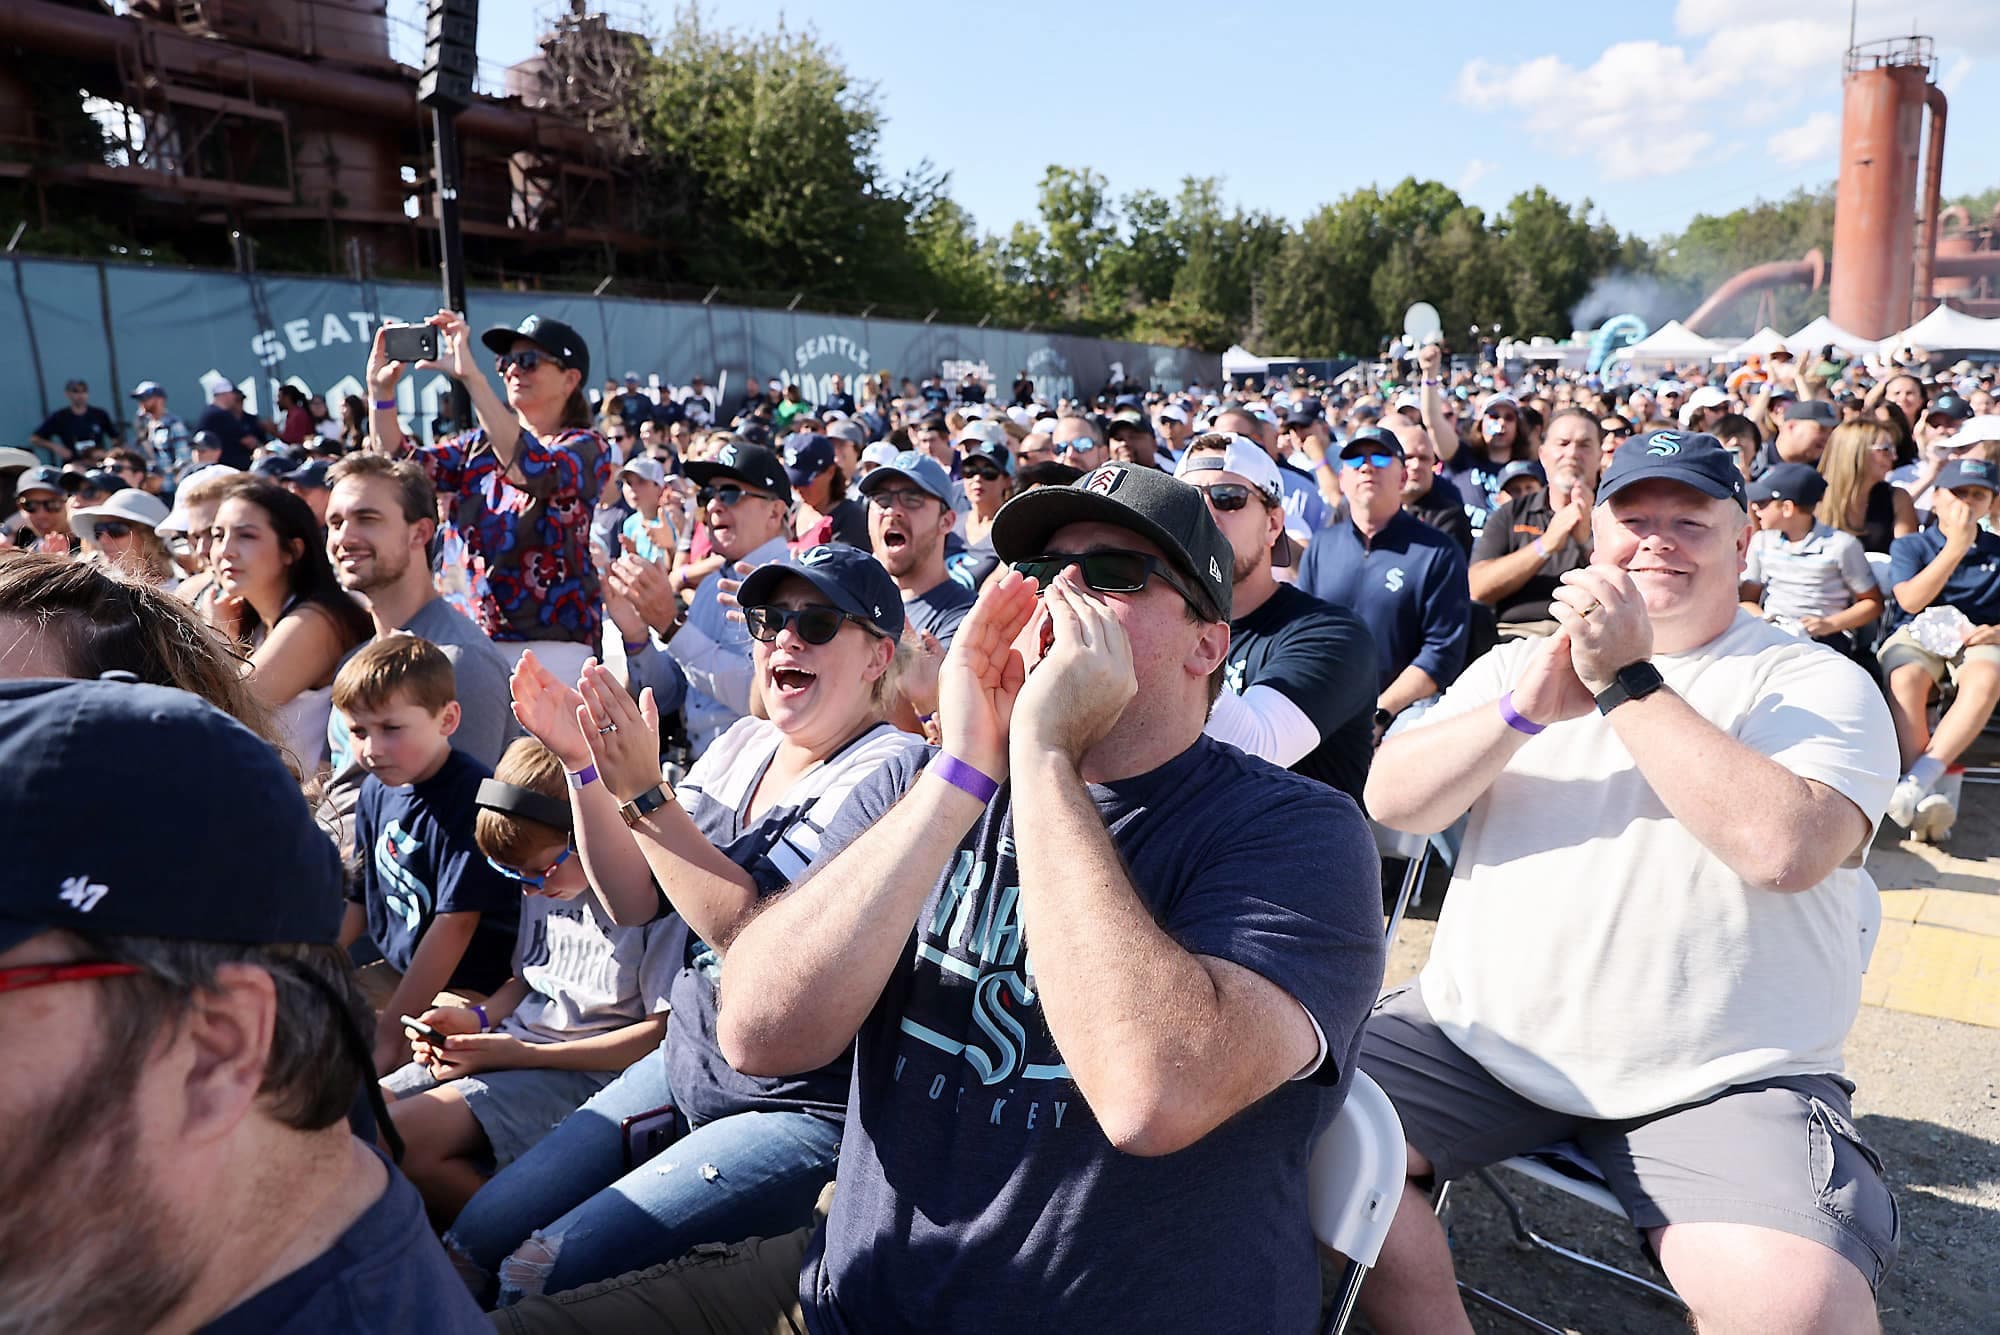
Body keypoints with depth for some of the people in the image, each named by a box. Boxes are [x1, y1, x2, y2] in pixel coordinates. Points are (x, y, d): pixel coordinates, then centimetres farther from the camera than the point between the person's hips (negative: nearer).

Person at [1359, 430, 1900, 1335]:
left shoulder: (1820, 685, 2)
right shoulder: (1518, 661, 13)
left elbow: (1785, 847, -18)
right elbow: (1392, 801, -1)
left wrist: (1628, 681, -16)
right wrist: (1526, 708, -16)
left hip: (1721, 1083, -3)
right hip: (1482, 1036, 3)